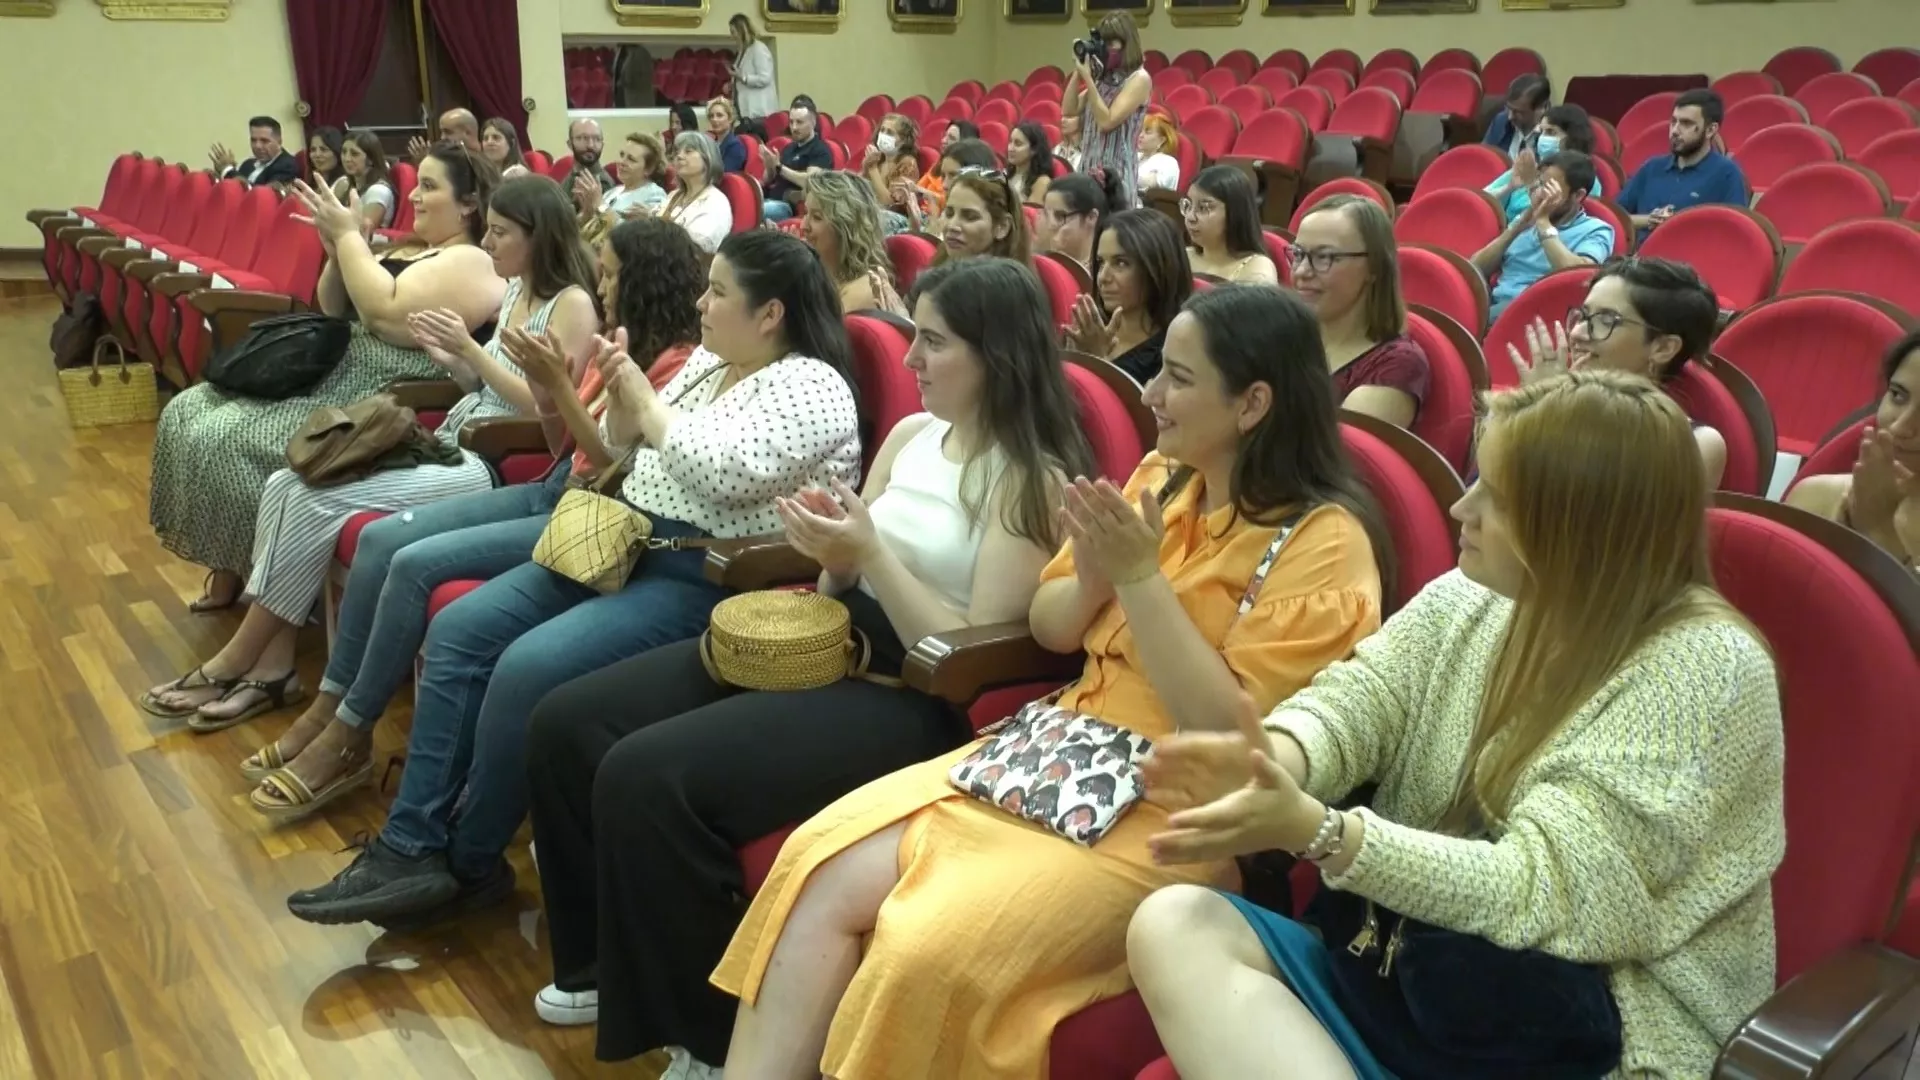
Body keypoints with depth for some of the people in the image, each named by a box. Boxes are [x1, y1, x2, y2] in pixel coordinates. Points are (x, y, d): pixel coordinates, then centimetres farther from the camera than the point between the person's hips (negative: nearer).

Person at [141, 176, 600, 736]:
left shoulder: (572, 304, -10)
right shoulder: (515, 291, 16)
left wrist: (470, 347, -17)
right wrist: (446, 356, 2)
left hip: (495, 463, -9)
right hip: (453, 444, 9)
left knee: (316, 501, -20)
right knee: (286, 486, -9)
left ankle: (237, 660, -4)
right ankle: (271, 666, -9)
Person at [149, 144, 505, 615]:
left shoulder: (473, 264, -11)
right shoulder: (405, 249, 20)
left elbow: (386, 315, -24)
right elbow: (333, 314, 22)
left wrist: (350, 236, -12)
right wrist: (338, 250, 4)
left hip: (372, 397, -10)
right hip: (328, 372, 11)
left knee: (221, 440, -21)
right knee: (186, 413, 2)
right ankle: (226, 565, 7)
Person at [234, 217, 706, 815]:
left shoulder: (679, 363, -15)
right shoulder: (609, 342, 11)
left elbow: (622, 472, -20)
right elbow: (563, 445, 15)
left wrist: (558, 382, -22)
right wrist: (543, 380, -3)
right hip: (555, 490, 9)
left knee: (416, 564, -20)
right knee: (379, 538, -3)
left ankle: (349, 738, -4)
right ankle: (329, 706, 3)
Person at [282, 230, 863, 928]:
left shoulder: (812, 387, -10)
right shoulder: (706, 362, 16)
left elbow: (731, 471, -26)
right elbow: (624, 458, 19)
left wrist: (651, 405, -12)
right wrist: (623, 401, -2)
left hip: (705, 583, -9)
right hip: (625, 547, 10)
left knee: (528, 668, -23)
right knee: (459, 630, -4)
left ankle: (468, 865, -2)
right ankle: (412, 847, -5)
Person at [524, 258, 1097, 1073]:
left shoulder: (1033, 481, -10)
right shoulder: (912, 434, 12)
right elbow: (848, 589, 14)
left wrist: (872, 556, -18)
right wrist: (834, 556, -8)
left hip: (913, 699, -8)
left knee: (648, 776, -25)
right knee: (567, 724, -1)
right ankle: (613, 963, 17)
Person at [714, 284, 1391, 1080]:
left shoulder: (1324, 543, -11)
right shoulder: (1160, 479, 9)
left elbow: (1232, 734, -18)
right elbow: (1050, 629, 14)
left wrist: (1140, 577, -19)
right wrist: (1094, 576, -8)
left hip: (1173, 814, -7)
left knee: (930, 948, -27)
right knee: (820, 863, -13)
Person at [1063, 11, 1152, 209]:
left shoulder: (1139, 79, -8)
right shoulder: (1103, 77, 14)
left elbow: (1107, 121, -16)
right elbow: (1068, 110, 12)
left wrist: (1087, 79, -14)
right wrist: (1077, 73, 3)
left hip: (1117, 172, -7)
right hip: (1090, 167, 7)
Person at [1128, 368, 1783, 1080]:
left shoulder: (1704, 669, -18)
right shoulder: (1470, 596, 4)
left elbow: (1535, 892, -23)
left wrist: (1314, 830, -32)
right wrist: (1272, 759, -28)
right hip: (1408, 954, 7)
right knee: (1173, 924, -15)